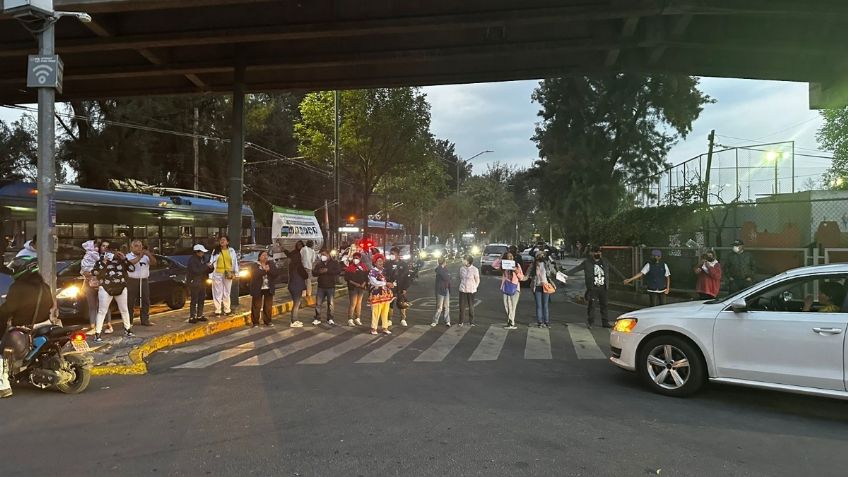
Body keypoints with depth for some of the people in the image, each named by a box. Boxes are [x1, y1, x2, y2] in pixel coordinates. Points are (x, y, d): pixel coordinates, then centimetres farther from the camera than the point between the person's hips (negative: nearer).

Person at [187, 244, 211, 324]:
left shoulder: (203, 258, 11)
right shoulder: (192, 260, -13)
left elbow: (206, 270, 16)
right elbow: (196, 271, -25)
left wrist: (210, 268, -5)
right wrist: (206, 266, -22)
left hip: (202, 282, 8)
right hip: (195, 283, -8)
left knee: (201, 300, 12)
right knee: (194, 300, -7)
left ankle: (199, 316, 21)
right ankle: (192, 317, -4)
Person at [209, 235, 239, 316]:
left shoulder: (231, 251, 7)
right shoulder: (215, 251, 5)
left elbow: (235, 262, 8)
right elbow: (212, 260, 0)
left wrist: (235, 273, 5)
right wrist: (210, 264, -22)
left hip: (228, 274, 1)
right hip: (218, 274, -1)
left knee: (227, 292, 9)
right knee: (218, 292, -1)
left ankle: (227, 310, 17)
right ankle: (217, 310, 4)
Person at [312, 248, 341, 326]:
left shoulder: (334, 262, -1)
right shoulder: (319, 263, 11)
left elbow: (338, 270, -16)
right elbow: (314, 272, 6)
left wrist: (327, 270, -20)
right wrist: (319, 271, -16)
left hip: (331, 286, -3)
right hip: (321, 286, 3)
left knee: (331, 303, 2)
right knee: (318, 303, 3)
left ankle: (330, 319, 14)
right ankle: (317, 319, 13)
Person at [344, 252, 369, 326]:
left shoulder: (363, 266, 6)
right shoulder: (350, 267, -7)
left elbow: (366, 276, 9)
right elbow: (347, 278, -10)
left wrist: (364, 283, -7)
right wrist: (355, 283, -16)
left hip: (362, 287, 5)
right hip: (353, 287, -5)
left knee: (359, 303, 11)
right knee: (353, 303, -6)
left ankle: (357, 319, 20)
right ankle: (350, 319, 1)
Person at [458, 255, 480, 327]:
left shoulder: (474, 269, -10)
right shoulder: (461, 268, 1)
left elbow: (477, 281, -1)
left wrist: (474, 288, -2)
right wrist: (461, 286, 8)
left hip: (471, 291, -3)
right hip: (462, 290, 3)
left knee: (471, 306, 7)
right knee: (462, 306, 2)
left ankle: (471, 322, 18)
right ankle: (461, 321, 12)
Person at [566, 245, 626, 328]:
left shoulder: (605, 262, 10)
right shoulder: (587, 262, -1)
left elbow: (614, 270, 17)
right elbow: (576, 268, -6)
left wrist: (623, 278, 19)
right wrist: (566, 274, -16)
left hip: (603, 288, 3)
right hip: (592, 288, -3)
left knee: (604, 305, 6)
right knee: (591, 305, -4)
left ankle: (605, 322, 15)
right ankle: (590, 322, 6)